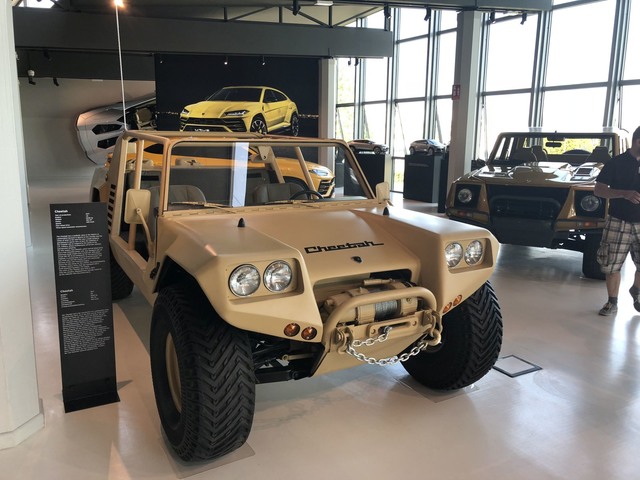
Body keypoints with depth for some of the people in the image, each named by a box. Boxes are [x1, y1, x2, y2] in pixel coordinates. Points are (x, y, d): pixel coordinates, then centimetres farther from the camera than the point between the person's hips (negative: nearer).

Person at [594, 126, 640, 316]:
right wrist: (625, 193, -20)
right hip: (618, 223, -3)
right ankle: (612, 303, 17)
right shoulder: (617, 162, -4)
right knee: (612, 265, 2)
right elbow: (598, 190, -7)